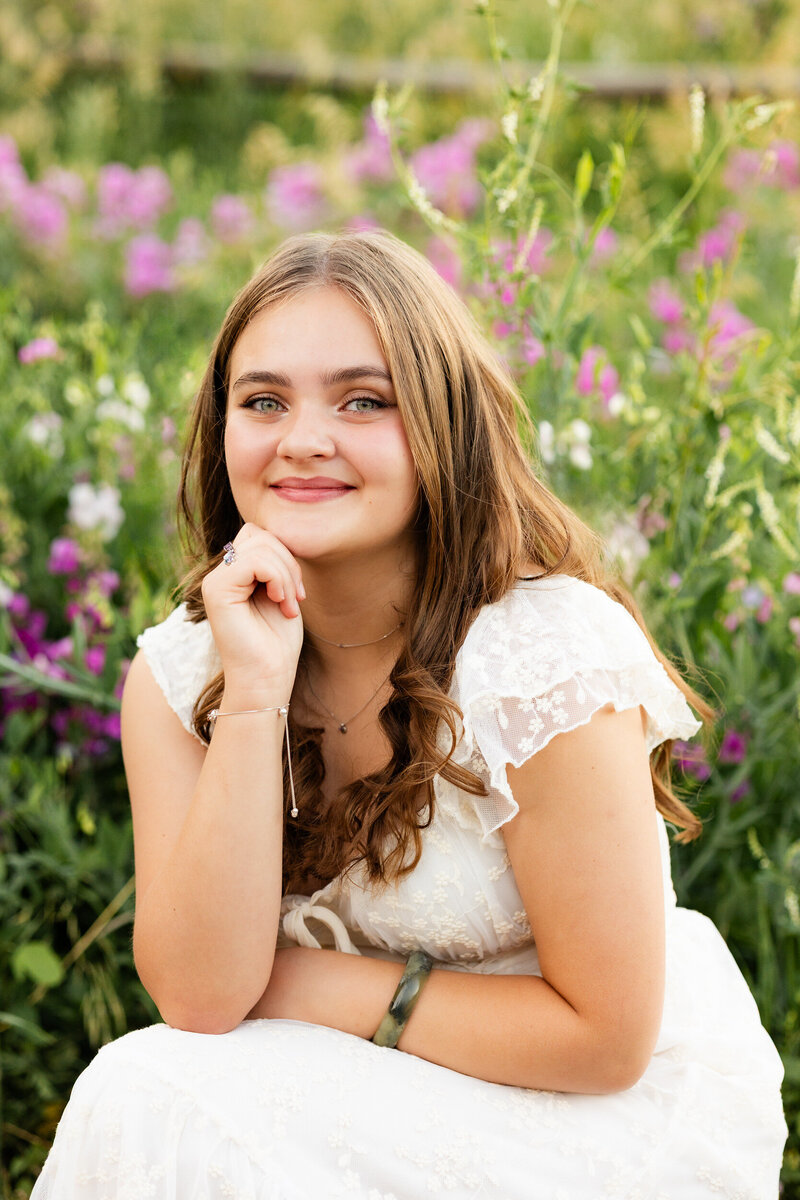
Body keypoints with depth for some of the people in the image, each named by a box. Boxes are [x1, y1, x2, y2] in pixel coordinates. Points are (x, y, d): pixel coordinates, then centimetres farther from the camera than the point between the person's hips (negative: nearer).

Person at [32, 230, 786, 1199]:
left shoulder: (555, 657, -22)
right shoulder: (177, 672, -7)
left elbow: (604, 1035, -18)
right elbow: (200, 993, -16)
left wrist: (306, 986, -14)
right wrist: (252, 698, -24)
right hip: (385, 1110, 5)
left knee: (162, 1106, -22)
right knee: (142, 1091, -22)